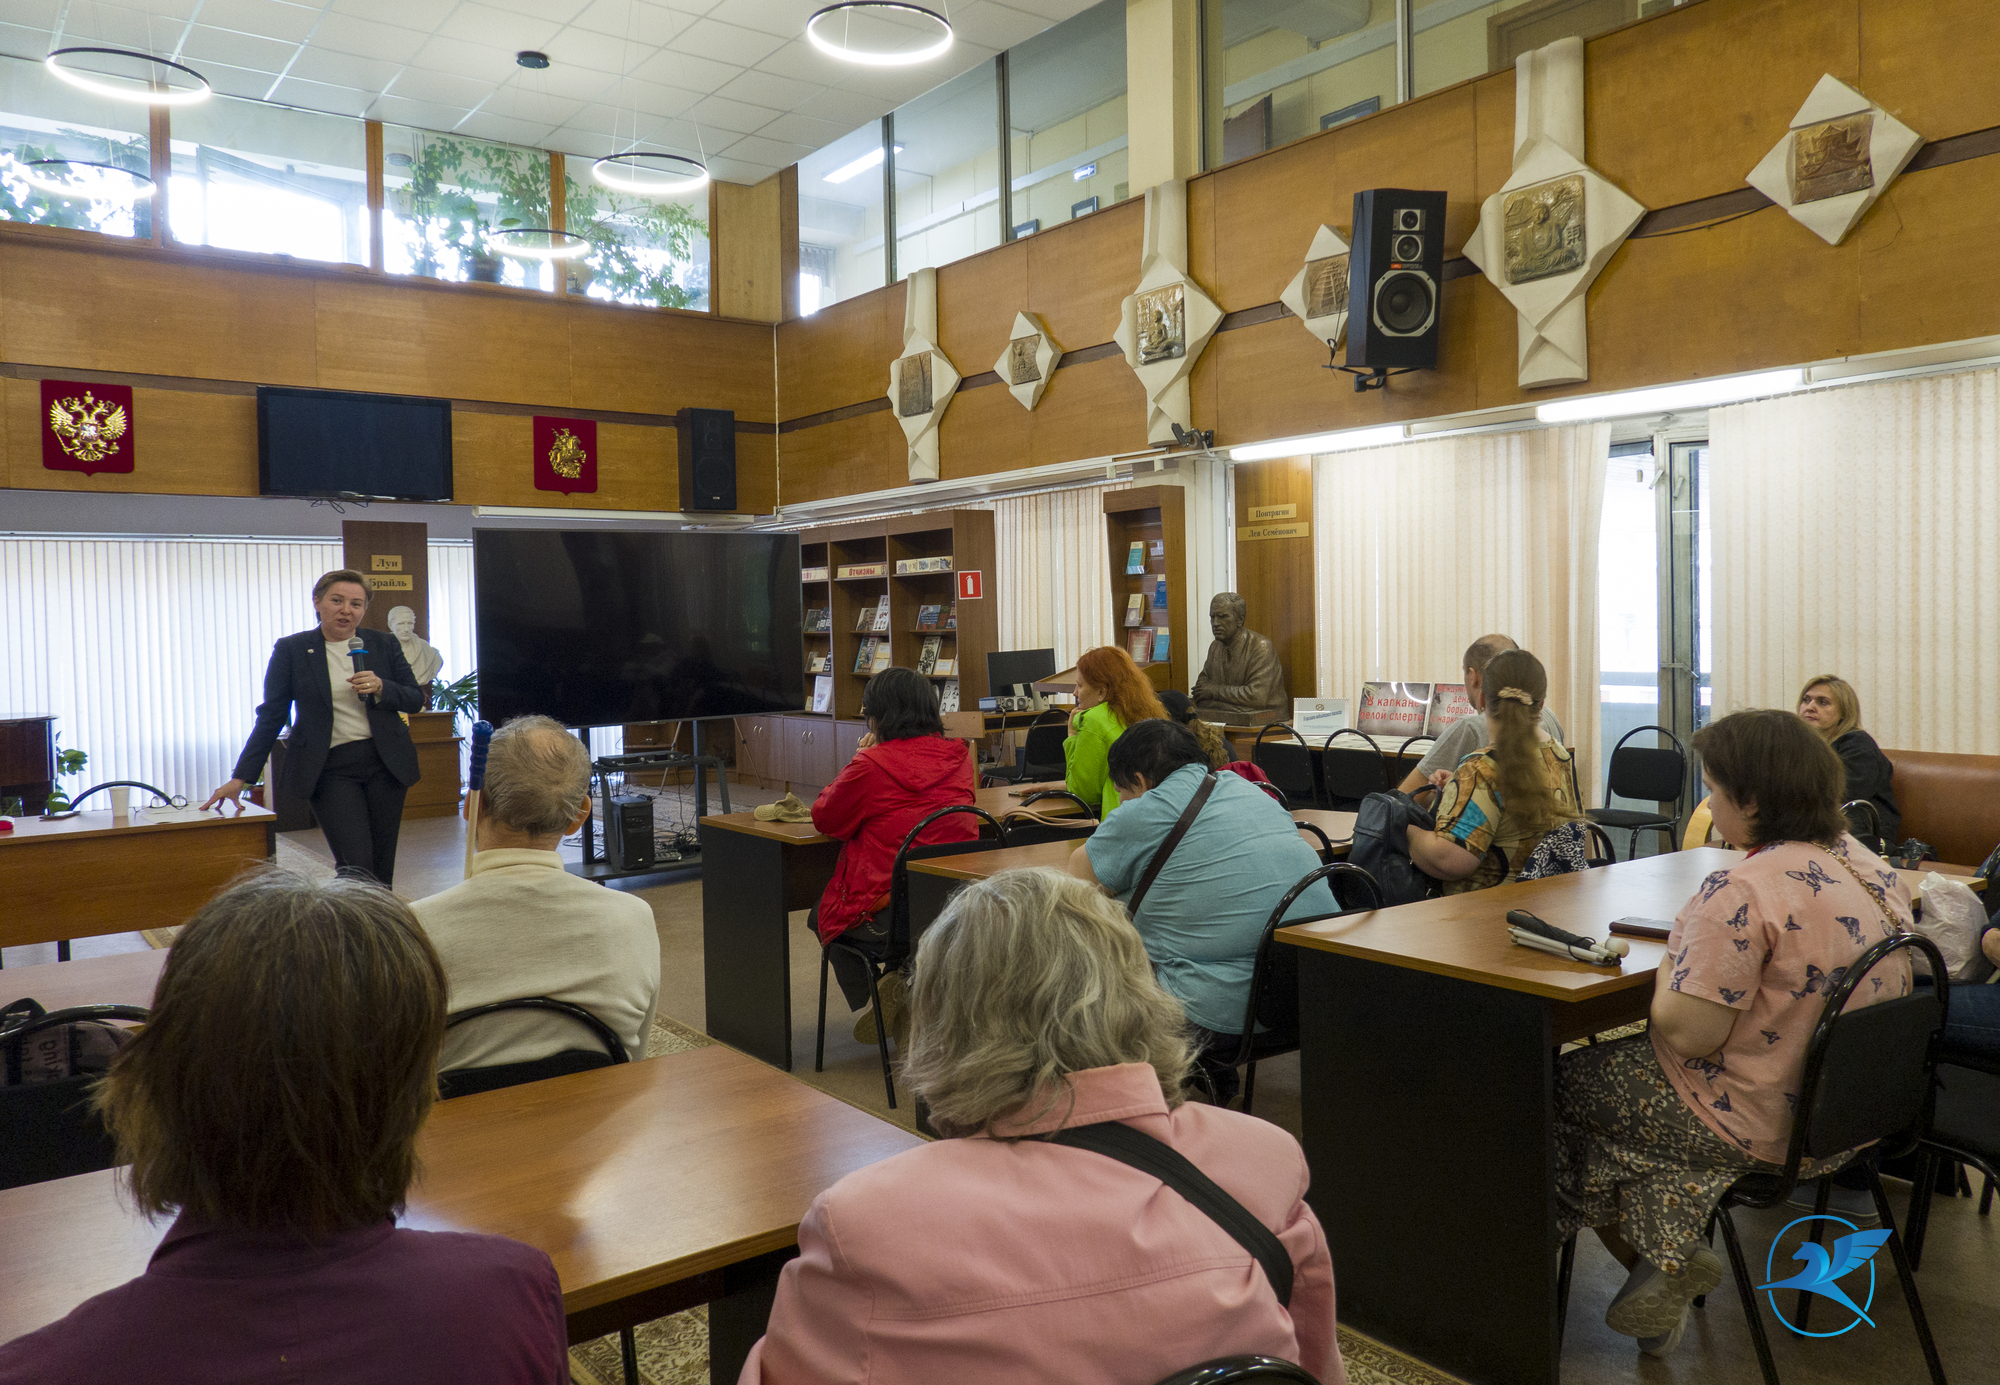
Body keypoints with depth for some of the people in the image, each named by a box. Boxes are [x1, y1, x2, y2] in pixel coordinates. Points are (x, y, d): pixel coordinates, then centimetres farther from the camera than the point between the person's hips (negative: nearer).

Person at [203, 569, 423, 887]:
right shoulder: (291, 649, 2)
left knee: (382, 867, 6)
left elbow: (416, 699, 9)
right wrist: (240, 777, 0)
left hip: (385, 764, 3)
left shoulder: (384, 644, 7)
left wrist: (380, 688, -12)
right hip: (330, 768, -2)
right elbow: (271, 716, 4)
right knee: (356, 867, -14)